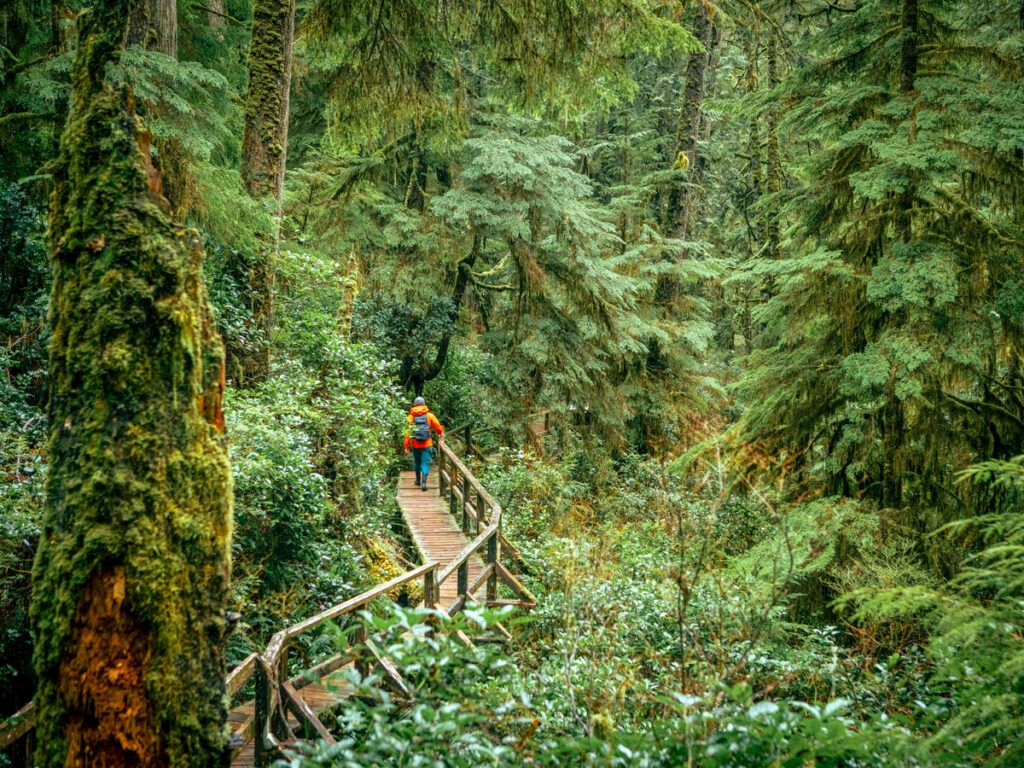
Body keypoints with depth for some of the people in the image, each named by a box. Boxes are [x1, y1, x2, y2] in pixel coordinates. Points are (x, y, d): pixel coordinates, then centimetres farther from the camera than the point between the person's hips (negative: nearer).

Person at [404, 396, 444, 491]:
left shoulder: (411, 417, -4)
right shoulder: (429, 415, -4)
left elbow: (407, 432, -6)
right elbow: (438, 427, 1)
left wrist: (406, 446, 0)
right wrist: (441, 435, 23)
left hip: (415, 445, 1)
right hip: (427, 444, -1)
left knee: (417, 462, 19)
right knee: (425, 463, 2)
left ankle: (418, 480, 33)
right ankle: (423, 482, -9)